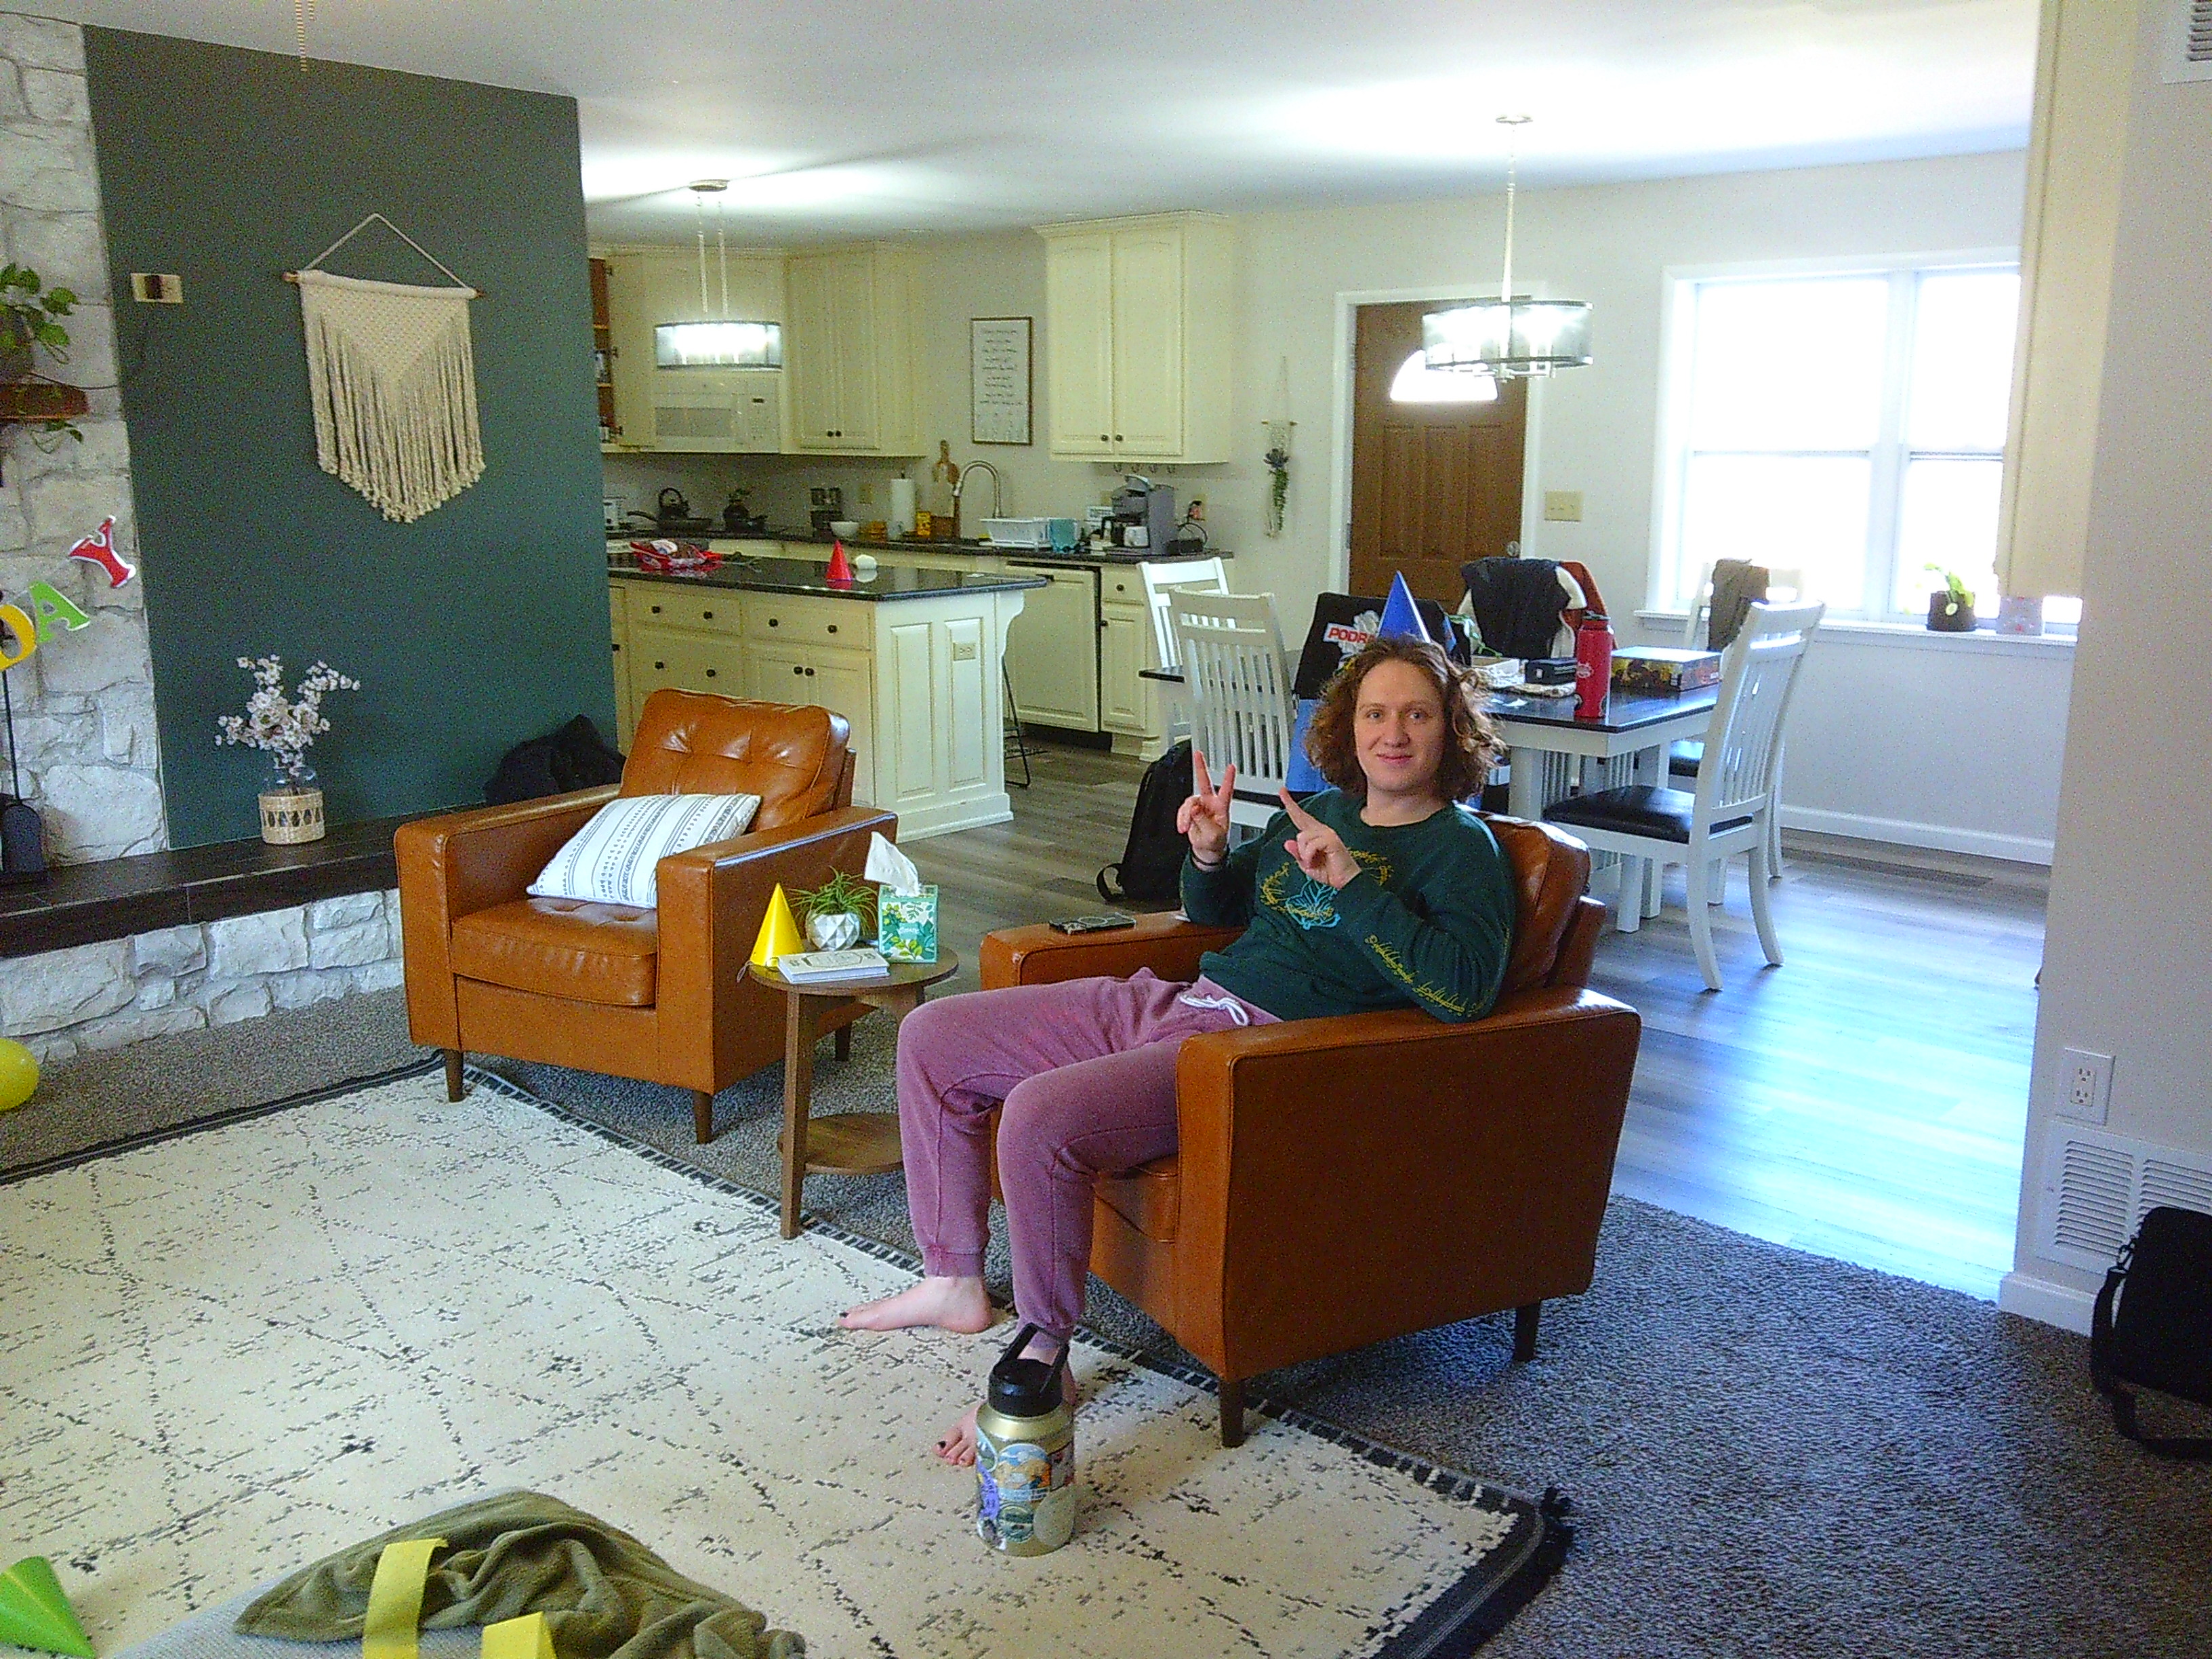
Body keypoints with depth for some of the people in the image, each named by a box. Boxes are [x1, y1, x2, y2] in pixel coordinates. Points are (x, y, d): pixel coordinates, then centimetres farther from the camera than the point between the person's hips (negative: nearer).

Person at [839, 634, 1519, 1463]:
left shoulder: (1463, 847, -3)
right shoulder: (1318, 812, 18)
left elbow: (1463, 989, -21)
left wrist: (1353, 882, -22)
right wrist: (1208, 854, 8)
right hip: (1173, 1000, 9)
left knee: (1040, 1120, -32)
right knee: (931, 1038, 8)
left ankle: (1044, 1357, -10)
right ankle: (955, 1282, 17)